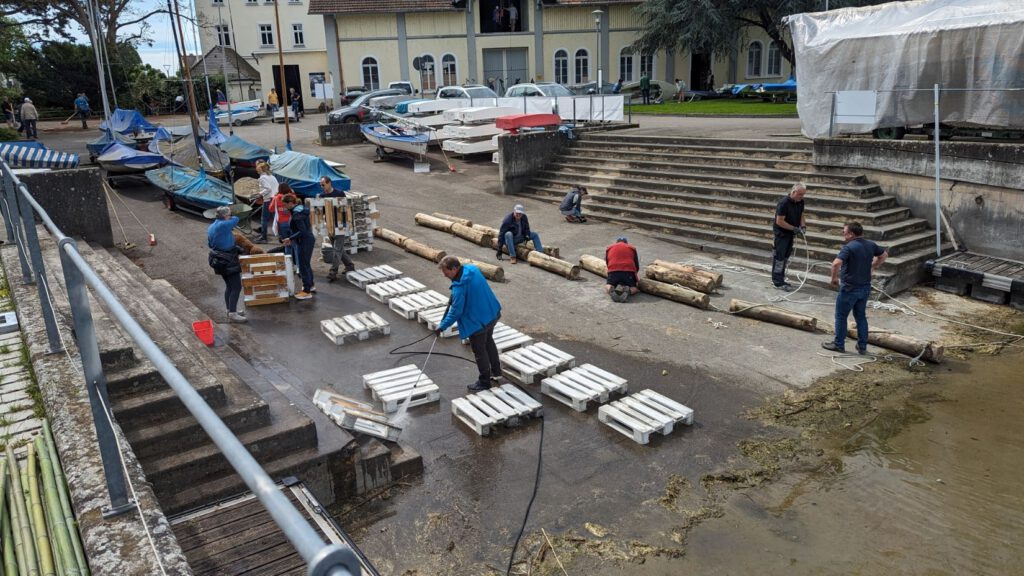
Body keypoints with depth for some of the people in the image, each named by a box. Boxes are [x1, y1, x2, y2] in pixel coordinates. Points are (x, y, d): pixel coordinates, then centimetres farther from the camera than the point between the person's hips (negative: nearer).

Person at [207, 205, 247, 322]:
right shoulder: (224, 225, -21)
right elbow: (236, 219, -5)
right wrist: (229, 218, 15)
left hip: (219, 260, 10)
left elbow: (210, 244, 19)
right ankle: (232, 314, -8)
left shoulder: (211, 227, 9)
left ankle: (230, 310, 27)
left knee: (229, 286, 19)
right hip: (228, 261, -10)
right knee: (236, 287, -7)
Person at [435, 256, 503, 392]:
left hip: (478, 321, -9)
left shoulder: (459, 287, -29)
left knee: (479, 351, 10)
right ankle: (496, 371, 45)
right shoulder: (471, 268, -4)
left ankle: (484, 382, 26)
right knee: (488, 342, 29)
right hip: (493, 314, 9)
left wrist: (442, 326, -10)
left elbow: (455, 311, -22)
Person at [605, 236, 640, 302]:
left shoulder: (609, 248, 25)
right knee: (634, 289, 18)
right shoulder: (631, 248, 24)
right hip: (629, 272, 0)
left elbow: (607, 263, 29)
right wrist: (634, 274, 41)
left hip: (613, 272, 0)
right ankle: (627, 290, -17)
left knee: (607, 288, 20)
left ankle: (611, 289, -16)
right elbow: (637, 266, 23)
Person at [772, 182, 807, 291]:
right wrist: (794, 228, -22)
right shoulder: (784, 203, -23)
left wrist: (803, 226, -5)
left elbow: (801, 215, 14)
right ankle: (778, 282, -1)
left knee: (786, 257, 14)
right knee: (780, 257, -5)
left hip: (791, 233, 8)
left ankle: (779, 279, 24)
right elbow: (779, 221, -23)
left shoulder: (800, 202, 1)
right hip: (781, 233, -8)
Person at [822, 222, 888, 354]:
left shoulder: (848, 247, -20)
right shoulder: (870, 245, 3)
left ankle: (838, 344, 17)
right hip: (865, 288, 7)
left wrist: (834, 278, -17)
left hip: (849, 288, -7)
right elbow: (884, 255, 21)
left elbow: (836, 263, -33)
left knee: (841, 316, 8)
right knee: (861, 316, 17)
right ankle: (862, 346, 22)